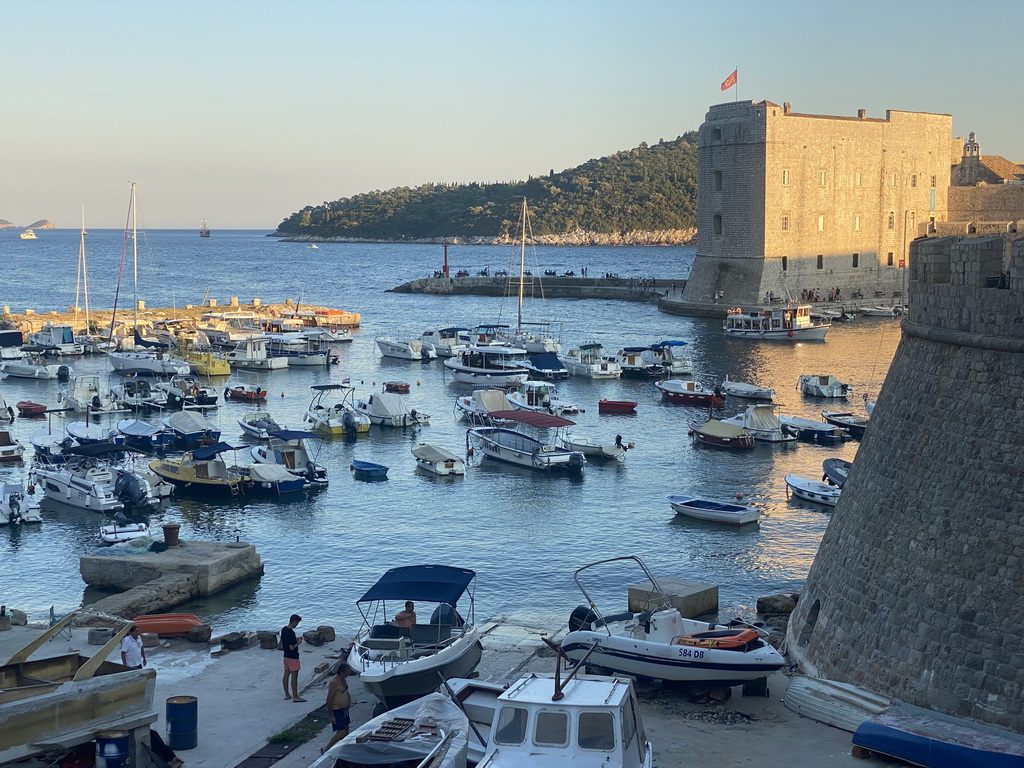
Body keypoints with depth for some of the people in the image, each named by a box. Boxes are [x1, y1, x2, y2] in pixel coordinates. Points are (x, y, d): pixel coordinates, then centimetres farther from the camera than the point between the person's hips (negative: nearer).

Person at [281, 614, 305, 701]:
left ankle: (287, 694, 21)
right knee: (294, 676, -2)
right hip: (293, 657, -9)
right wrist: (298, 642, -7)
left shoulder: (283, 629, 3)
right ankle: (295, 696, 2)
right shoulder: (291, 632, -25)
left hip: (286, 656, 9)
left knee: (286, 674, 13)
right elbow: (292, 647, -24)